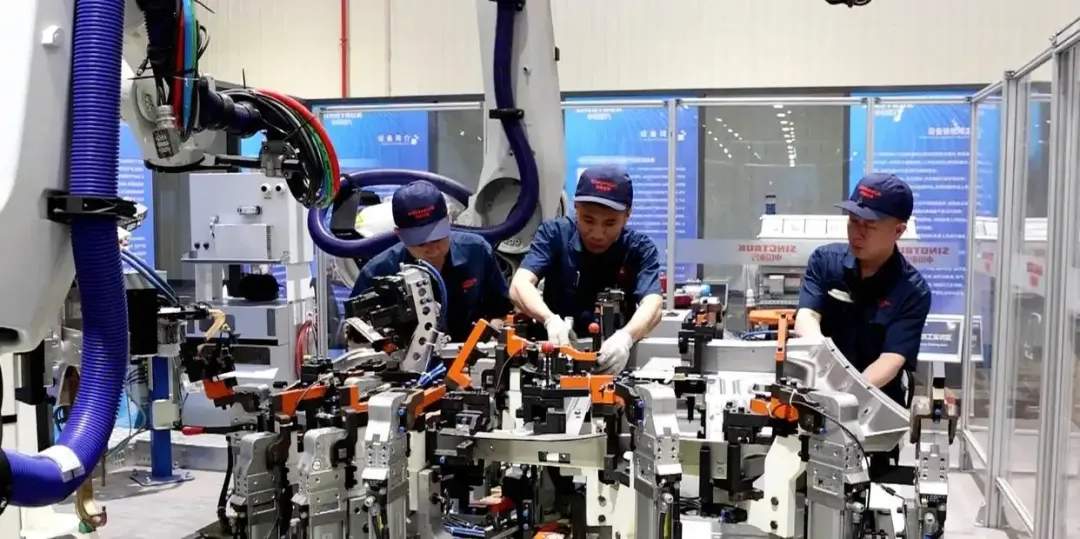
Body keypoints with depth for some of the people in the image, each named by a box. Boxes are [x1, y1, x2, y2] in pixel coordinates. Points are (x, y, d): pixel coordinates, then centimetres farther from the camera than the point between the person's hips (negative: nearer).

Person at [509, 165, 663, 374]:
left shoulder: (639, 248, -6)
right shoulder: (554, 234, -5)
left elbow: (652, 305, -21)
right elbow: (519, 286, -18)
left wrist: (626, 337, -42)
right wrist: (550, 320, -37)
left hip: (614, 360, 1)